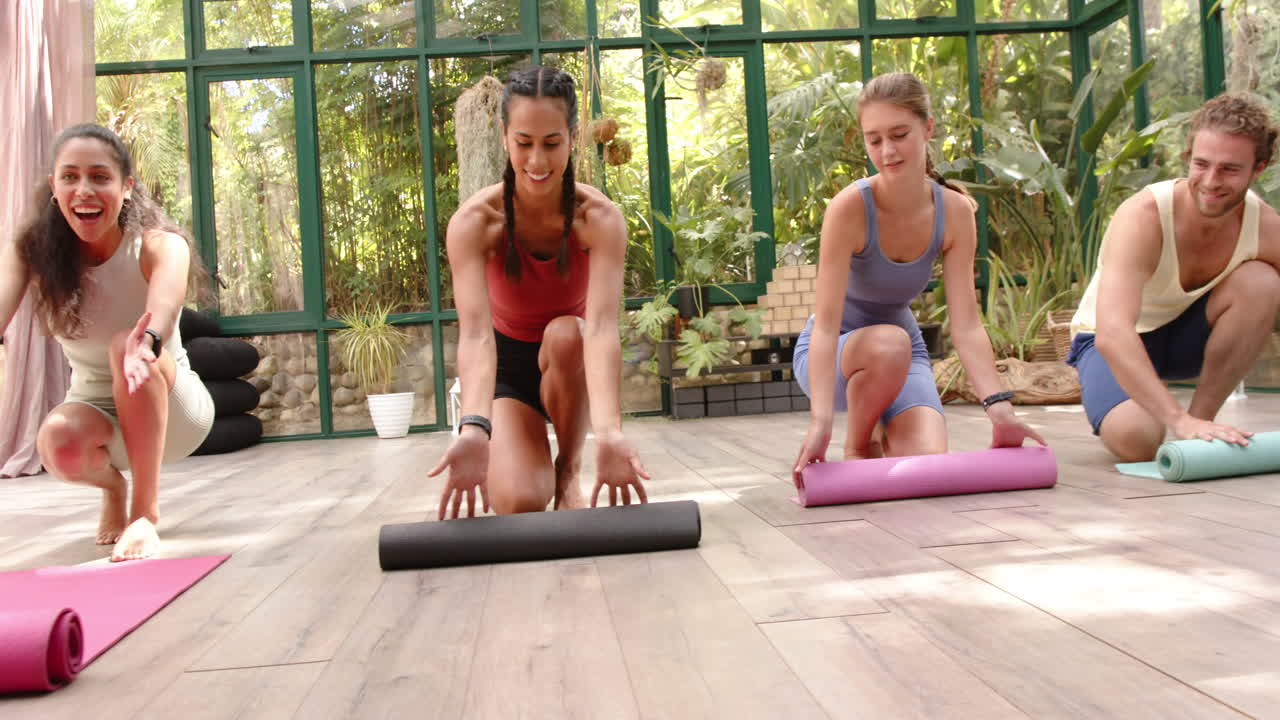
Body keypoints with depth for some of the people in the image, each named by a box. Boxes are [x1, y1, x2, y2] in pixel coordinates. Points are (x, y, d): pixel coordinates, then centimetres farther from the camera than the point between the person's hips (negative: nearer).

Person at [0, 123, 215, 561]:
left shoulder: (159, 245, -21)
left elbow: (165, 302, -44)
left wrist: (147, 340, -69)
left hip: (172, 413, -2)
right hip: (96, 410, 3)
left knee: (126, 345, -33)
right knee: (59, 444, -32)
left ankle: (145, 510, -22)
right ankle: (112, 484, 6)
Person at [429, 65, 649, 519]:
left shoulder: (600, 218, -23)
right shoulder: (473, 222, -23)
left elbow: (602, 326, -37)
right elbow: (475, 331, -36)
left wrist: (608, 432, -54)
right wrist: (474, 428, -55)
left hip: (570, 361, 1)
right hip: (508, 365, 0)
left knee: (565, 333, -36)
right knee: (520, 502, -23)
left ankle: (569, 469, -9)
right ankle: (529, 455, 16)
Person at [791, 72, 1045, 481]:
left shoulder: (955, 212, -14)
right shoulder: (850, 207, -26)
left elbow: (966, 325, -18)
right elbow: (826, 323, -33)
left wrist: (1000, 409, -32)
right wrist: (821, 421, -46)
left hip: (902, 356, 3)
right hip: (838, 356, -3)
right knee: (889, 343, -37)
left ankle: (881, 434, 14)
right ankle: (858, 447, -8)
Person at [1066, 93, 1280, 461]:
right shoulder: (1143, 216, -30)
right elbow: (1112, 334, -41)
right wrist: (1178, 420, -51)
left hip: (1186, 335, 4)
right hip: (1114, 344, -4)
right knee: (1136, 438, -32)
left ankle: (1202, 415, -10)